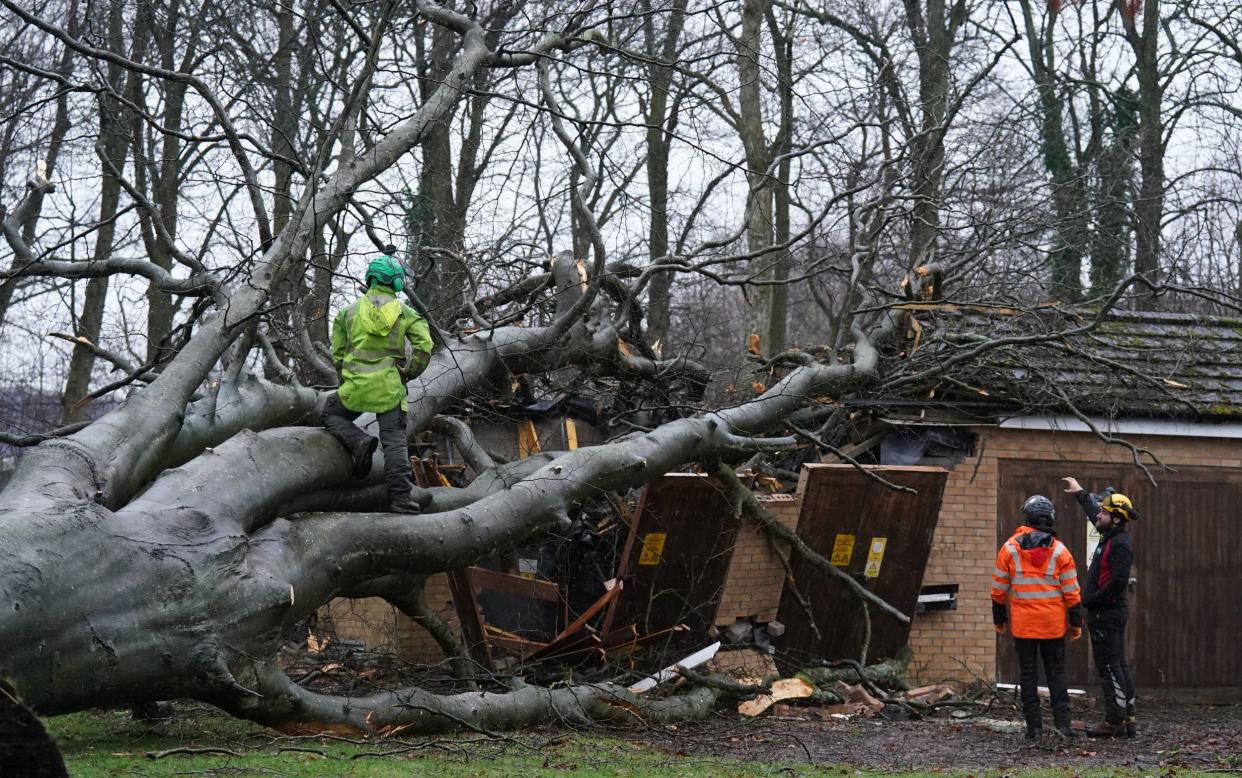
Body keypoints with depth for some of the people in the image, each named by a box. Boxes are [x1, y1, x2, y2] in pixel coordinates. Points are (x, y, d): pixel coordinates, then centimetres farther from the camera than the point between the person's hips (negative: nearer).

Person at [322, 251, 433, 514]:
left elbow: (337, 354, 8)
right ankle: (401, 497, -6)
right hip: (391, 389, 0)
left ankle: (358, 441, -4)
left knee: (332, 414, 24)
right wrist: (408, 372, 6)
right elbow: (424, 347, -9)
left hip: (355, 386, 0)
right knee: (395, 441, 3)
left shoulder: (349, 311, 4)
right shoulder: (405, 312, 2)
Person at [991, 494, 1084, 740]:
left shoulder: (1009, 548, -2)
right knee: (1056, 671, 9)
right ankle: (1062, 720, 1)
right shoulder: (1059, 551, -3)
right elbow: (1071, 592, -2)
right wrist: (1076, 622, 7)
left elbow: (999, 589, 1)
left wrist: (999, 619, 12)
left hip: (1022, 624, 0)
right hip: (1053, 624, 0)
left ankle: (1034, 726, 4)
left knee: (1028, 673, 5)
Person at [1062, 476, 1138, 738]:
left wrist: (1090, 601, -17)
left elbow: (1118, 581, -26)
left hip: (1107, 615, -10)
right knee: (1118, 665, 12)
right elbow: (1093, 514, 33)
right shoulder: (1111, 537, 13)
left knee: (1109, 667, -8)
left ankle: (1115, 721, -6)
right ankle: (1128, 719, 16)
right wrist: (1080, 493, 42)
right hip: (1108, 614, 10)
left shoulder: (1120, 544, -17)